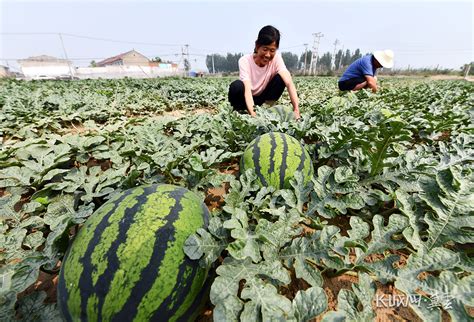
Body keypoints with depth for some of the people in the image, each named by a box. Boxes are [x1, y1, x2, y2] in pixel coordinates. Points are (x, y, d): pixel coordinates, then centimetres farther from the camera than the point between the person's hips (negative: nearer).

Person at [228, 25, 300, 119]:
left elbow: (289, 83, -30)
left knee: (280, 79, -22)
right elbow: (247, 90, -37)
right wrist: (253, 115, -53)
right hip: (246, 100, -2)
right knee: (237, 86, -34)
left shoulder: (276, 58, -16)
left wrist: (296, 110, -45)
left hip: (262, 100, 3)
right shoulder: (245, 60, -23)